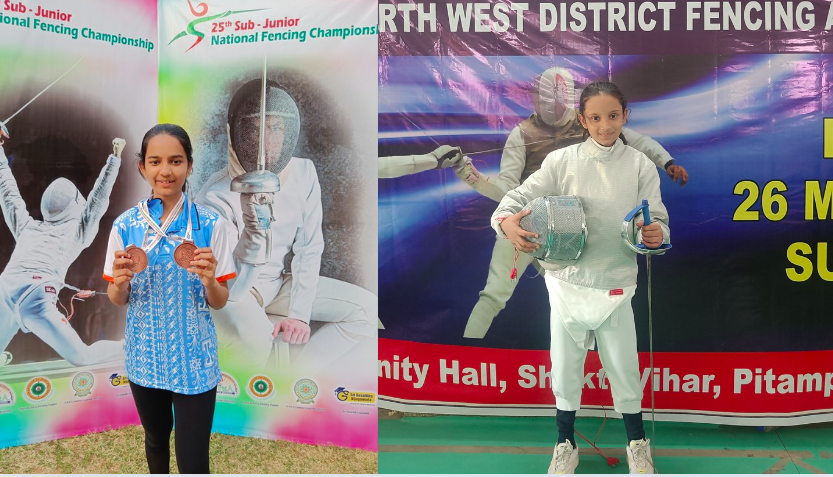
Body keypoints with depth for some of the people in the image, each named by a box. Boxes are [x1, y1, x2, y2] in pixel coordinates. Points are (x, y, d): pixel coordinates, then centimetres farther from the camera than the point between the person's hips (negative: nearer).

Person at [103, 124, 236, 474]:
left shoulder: (209, 224, -10)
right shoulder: (125, 225, -4)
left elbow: (220, 302, -4)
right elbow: (117, 300, 3)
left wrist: (208, 279, -25)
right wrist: (120, 281, -18)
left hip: (194, 359, -2)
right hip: (144, 356, 3)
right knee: (155, 440, 23)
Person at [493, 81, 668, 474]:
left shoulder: (640, 166, -1)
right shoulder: (562, 161, -3)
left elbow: (657, 218, -2)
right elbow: (521, 195, -7)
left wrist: (656, 234, -27)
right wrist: (507, 222, -30)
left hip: (615, 283, 0)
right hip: (568, 282, 0)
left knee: (623, 367, 9)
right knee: (565, 365, 11)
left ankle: (637, 443, 33)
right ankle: (566, 445, 31)